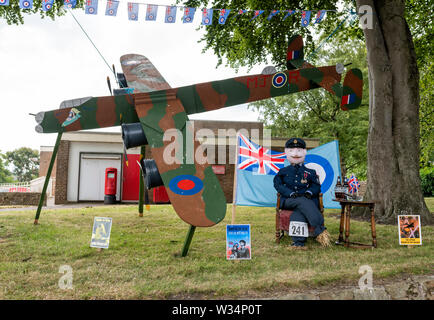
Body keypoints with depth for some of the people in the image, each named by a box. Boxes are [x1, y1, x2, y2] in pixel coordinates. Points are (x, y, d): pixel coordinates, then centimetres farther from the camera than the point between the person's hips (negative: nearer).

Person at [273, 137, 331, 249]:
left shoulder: (310, 172, 21)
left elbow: (316, 186, 13)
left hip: (306, 200, 1)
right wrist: (291, 193, -14)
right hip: (288, 201, -1)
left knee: (298, 212, -37)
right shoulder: (283, 172, 18)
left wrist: (309, 192, -12)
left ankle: (298, 242, -44)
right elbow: (278, 185, 4)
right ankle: (320, 229, -42)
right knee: (302, 201, -37)